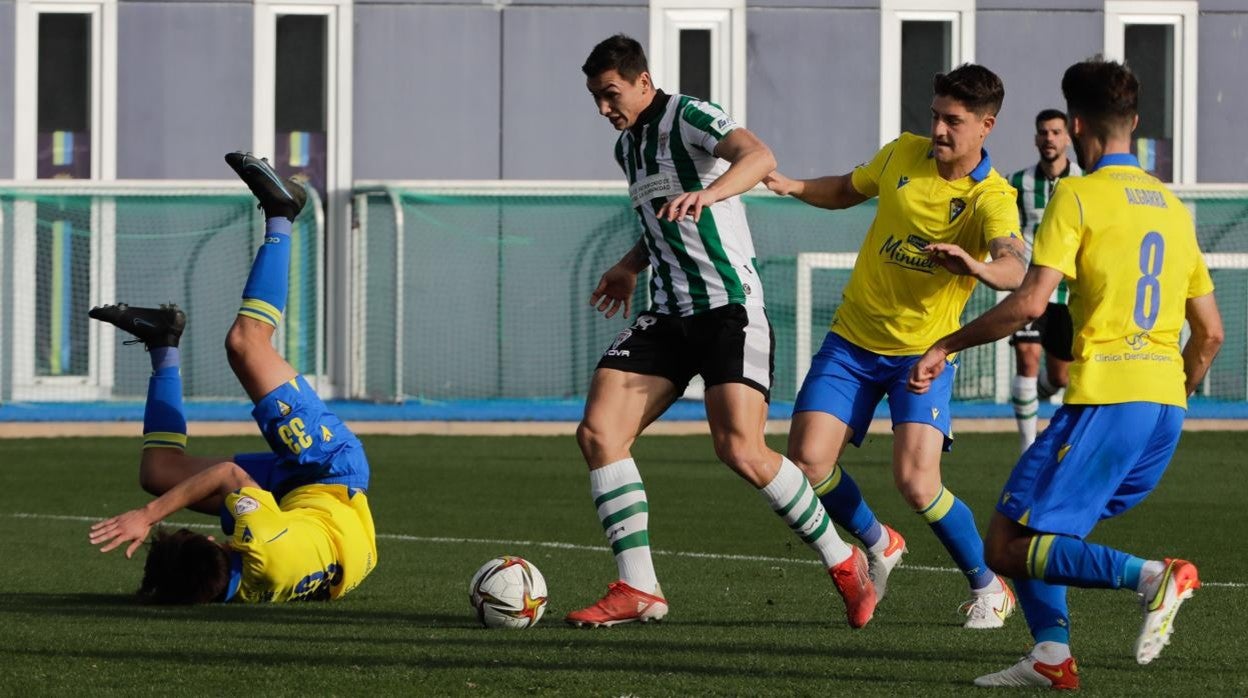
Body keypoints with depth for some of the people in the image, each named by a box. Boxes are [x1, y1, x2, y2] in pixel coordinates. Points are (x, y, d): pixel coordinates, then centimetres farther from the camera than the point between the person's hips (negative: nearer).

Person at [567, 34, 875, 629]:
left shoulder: (687, 117, -9)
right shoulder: (627, 145, 17)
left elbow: (758, 156, -30)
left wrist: (706, 194, -47)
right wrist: (632, 265, 21)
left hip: (728, 306, -8)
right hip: (668, 314, 8)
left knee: (741, 451, -19)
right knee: (598, 432, -8)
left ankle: (843, 563, 0)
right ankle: (638, 590, -3)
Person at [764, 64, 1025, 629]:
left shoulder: (991, 197, -17)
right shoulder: (903, 154, -2)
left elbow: (1013, 268, -37)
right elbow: (847, 190, 19)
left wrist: (978, 267, -60)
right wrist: (792, 187, 0)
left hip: (923, 352, -4)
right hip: (853, 338, 4)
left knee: (916, 481, -20)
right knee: (808, 461, -9)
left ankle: (988, 588, 5)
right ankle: (878, 545, 21)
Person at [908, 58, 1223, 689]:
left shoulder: (1079, 196, -5)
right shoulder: (1172, 206, 17)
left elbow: (1030, 302, -15)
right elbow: (1210, 333, 17)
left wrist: (944, 346, -6)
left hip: (1106, 398, -8)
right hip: (1165, 403, 8)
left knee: (1008, 548, -6)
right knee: (1039, 531, 19)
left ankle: (1151, 577, -23)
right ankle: (1051, 654, 2)